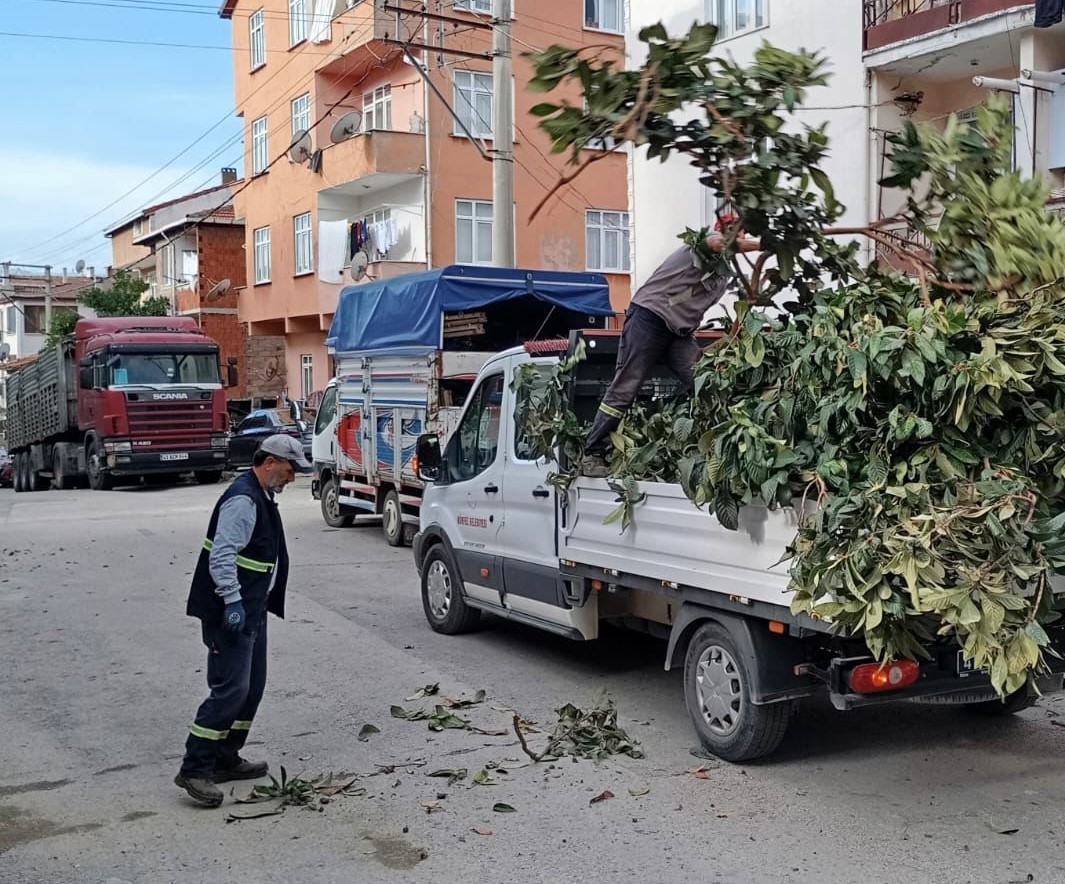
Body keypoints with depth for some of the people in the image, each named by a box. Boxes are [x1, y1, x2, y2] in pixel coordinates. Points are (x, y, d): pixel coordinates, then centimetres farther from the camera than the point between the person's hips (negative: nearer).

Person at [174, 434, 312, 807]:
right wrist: (233, 601, -29)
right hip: (231, 613, -11)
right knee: (230, 689, -11)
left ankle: (225, 759, 24)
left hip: (251, 611, 11)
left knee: (252, 687, 15)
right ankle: (194, 769, -6)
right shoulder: (242, 500, -17)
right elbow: (222, 555, -25)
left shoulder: (261, 498, 17)